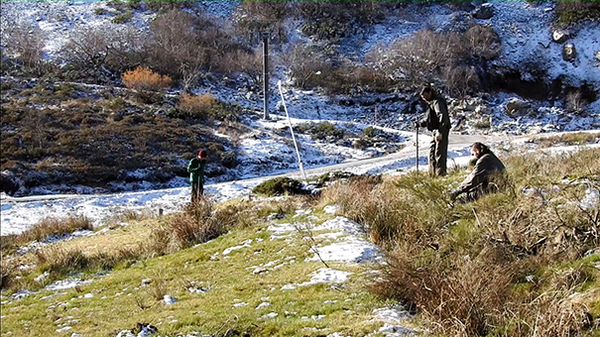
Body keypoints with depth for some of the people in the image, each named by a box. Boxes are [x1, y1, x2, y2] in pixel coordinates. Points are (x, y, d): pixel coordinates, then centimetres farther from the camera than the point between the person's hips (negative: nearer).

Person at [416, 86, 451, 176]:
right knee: (432, 151, 16)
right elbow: (429, 119, 28)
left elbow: (443, 117, -24)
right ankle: (432, 173, 23)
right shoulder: (431, 102, 19)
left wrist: (440, 132, -29)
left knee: (439, 152, -8)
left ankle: (441, 173, -5)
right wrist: (420, 123, 13)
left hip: (442, 130, -11)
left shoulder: (437, 102, -13)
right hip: (436, 130, 11)